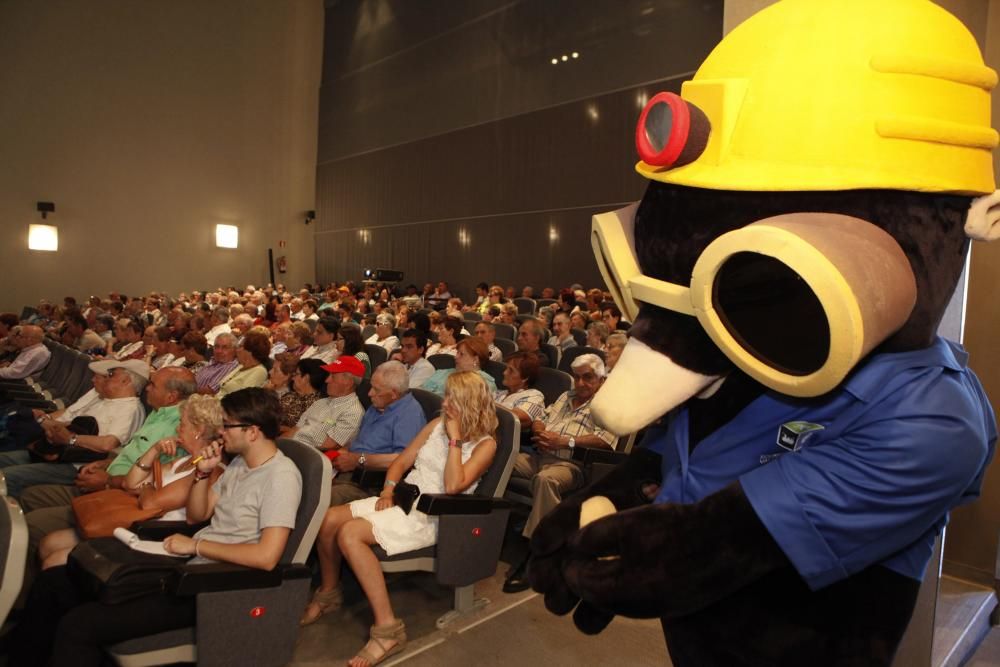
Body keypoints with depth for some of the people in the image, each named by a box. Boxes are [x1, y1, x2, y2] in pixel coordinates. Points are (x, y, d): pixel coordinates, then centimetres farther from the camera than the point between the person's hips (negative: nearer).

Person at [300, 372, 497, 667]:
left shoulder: (485, 444, -8)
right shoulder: (437, 424, 11)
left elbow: (453, 486, -22)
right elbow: (402, 461, 14)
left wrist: (454, 439, -19)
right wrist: (388, 490, -3)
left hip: (430, 515, -7)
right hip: (403, 499, 7)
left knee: (350, 534, -26)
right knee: (327, 520, -10)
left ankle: (388, 628, -20)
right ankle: (329, 592, 17)